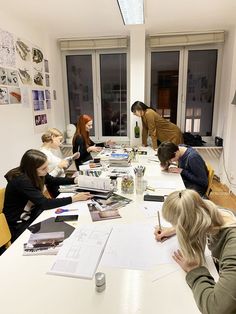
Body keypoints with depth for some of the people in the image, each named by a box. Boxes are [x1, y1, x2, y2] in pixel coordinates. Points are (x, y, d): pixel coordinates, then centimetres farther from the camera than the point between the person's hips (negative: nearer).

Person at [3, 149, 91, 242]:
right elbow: (44, 203, -33)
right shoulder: (21, 181, -30)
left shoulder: (34, 174, -10)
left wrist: (75, 180, -6)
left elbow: (52, 180, 7)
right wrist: (74, 198, -31)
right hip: (19, 225, -7)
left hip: (32, 214, 7)